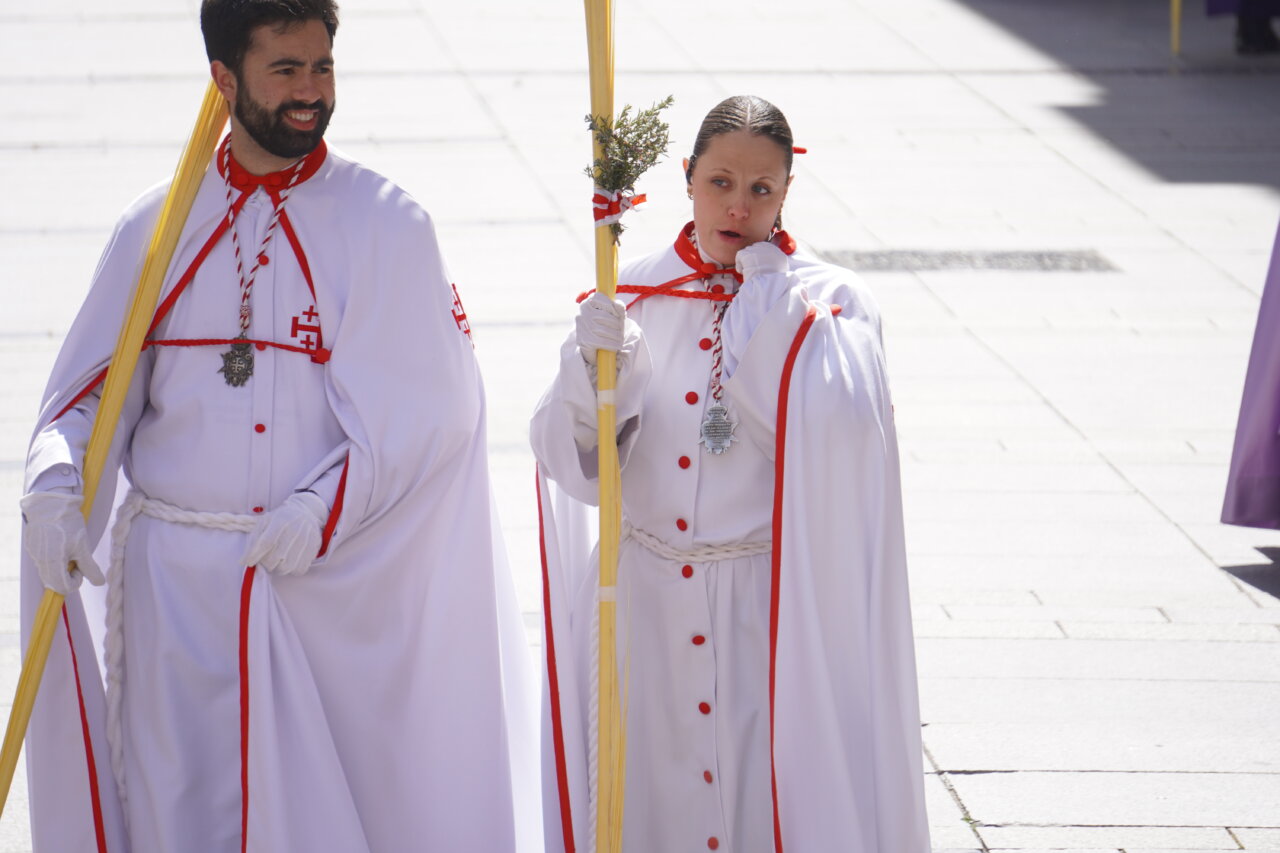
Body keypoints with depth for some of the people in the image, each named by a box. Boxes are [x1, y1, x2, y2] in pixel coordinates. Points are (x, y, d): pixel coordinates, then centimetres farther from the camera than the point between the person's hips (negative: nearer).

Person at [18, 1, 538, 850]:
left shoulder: (386, 224, -1)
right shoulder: (157, 226, 6)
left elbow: (425, 403, -6)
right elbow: (92, 385, 5)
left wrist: (326, 508, -17)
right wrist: (55, 481, -15)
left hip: (332, 584, -2)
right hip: (173, 580, 2)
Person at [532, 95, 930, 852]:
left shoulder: (828, 304, -1)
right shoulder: (634, 296, 5)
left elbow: (841, 437, -20)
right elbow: (573, 460, -2)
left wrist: (777, 309, -14)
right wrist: (594, 364, -20)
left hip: (773, 606, -2)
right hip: (649, 604, 2)